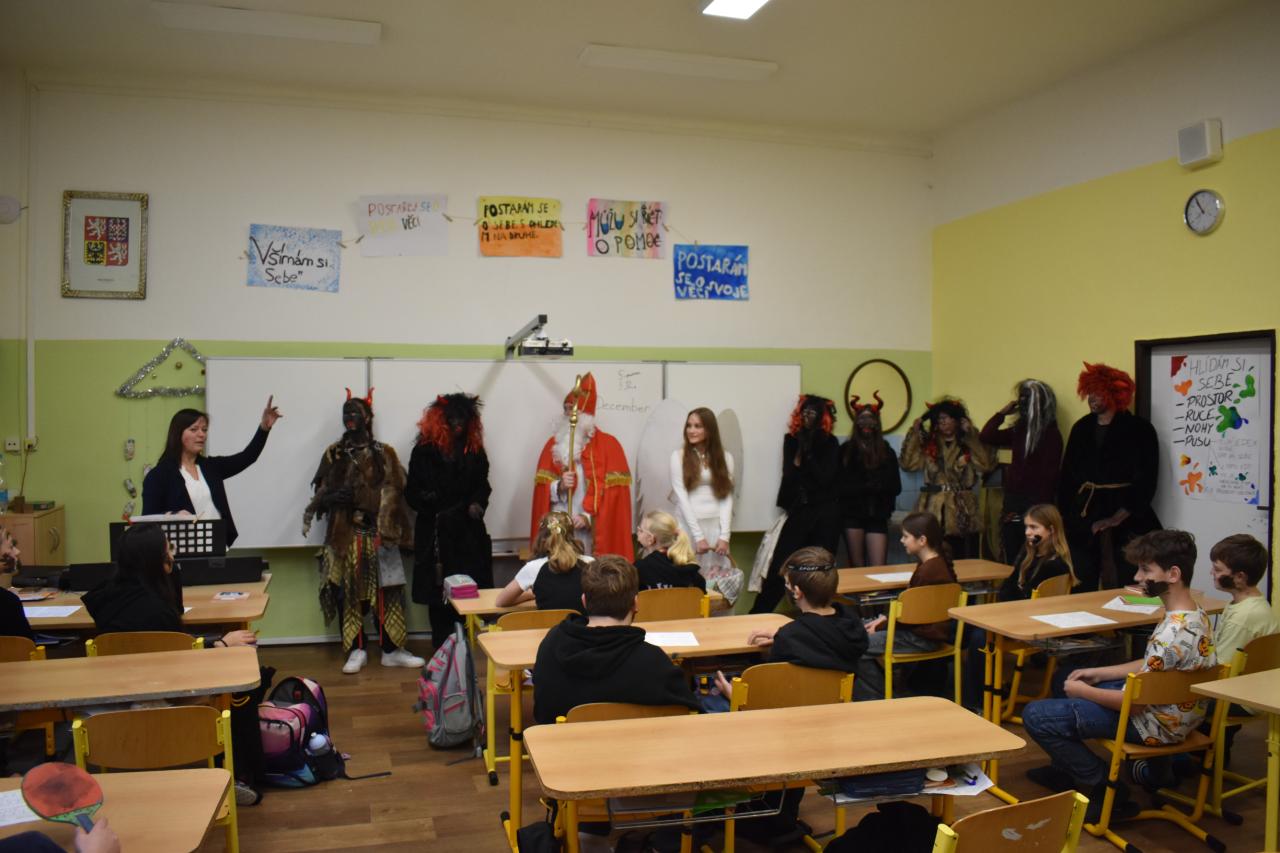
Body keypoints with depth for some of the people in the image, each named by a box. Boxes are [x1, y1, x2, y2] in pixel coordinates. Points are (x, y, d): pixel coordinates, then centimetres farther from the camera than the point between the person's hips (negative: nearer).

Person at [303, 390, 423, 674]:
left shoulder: (384, 453, 5)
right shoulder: (333, 453, 10)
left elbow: (393, 491, -3)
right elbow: (321, 492, 9)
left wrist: (356, 494, -16)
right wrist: (331, 497, -14)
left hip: (376, 533, -1)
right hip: (344, 534, 1)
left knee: (385, 590, -1)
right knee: (346, 591, -1)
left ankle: (392, 650, 8)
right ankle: (356, 651, 10)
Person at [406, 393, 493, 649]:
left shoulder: (475, 450, 8)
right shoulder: (424, 451, -1)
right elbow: (411, 491, -2)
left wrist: (477, 503, -6)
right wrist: (425, 499, -22)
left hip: (469, 531, 2)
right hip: (434, 532, -2)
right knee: (438, 590, 0)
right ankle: (442, 645, 10)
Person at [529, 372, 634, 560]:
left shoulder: (608, 444, 2)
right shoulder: (554, 443, 12)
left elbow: (614, 490, -5)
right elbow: (541, 486, 9)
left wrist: (588, 516, -14)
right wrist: (559, 486, -12)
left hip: (594, 530, -2)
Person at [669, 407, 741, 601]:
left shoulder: (725, 457, 8)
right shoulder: (679, 456, 1)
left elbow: (727, 497, 3)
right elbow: (681, 496, -6)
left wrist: (724, 535, -8)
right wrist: (698, 535, -12)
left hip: (716, 526, 2)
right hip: (689, 525, -2)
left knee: (721, 581, 0)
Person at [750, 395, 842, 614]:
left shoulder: (830, 443, 0)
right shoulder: (791, 440, 6)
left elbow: (826, 479, -10)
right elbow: (788, 477, 1)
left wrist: (809, 452, -11)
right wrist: (800, 450, -8)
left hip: (825, 513, -1)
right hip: (798, 510, 1)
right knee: (780, 565, -5)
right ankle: (758, 616, 0)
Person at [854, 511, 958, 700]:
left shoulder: (929, 570, -23)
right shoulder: (939, 563, 9)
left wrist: (881, 626, -8)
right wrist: (886, 618, 7)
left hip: (923, 638, -11)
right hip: (923, 629, 11)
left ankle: (874, 698, 5)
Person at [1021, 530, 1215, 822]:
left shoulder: (1172, 633, -31)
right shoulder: (1196, 615, 0)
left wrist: (1082, 691, -10)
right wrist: (1099, 673, 10)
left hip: (1155, 725, -10)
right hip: (1173, 713, 10)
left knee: (1035, 715, -13)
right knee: (1070, 681, 26)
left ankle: (1106, 789, -1)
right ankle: (1067, 769, 33)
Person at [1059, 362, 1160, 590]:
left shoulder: (1139, 430, -3)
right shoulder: (1081, 428, 11)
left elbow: (1145, 483, -7)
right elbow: (1067, 474, 12)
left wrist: (1116, 519, -13)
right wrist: (1064, 515, 5)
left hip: (1124, 525, -4)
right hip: (1082, 521, 4)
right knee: (1080, 590, 7)